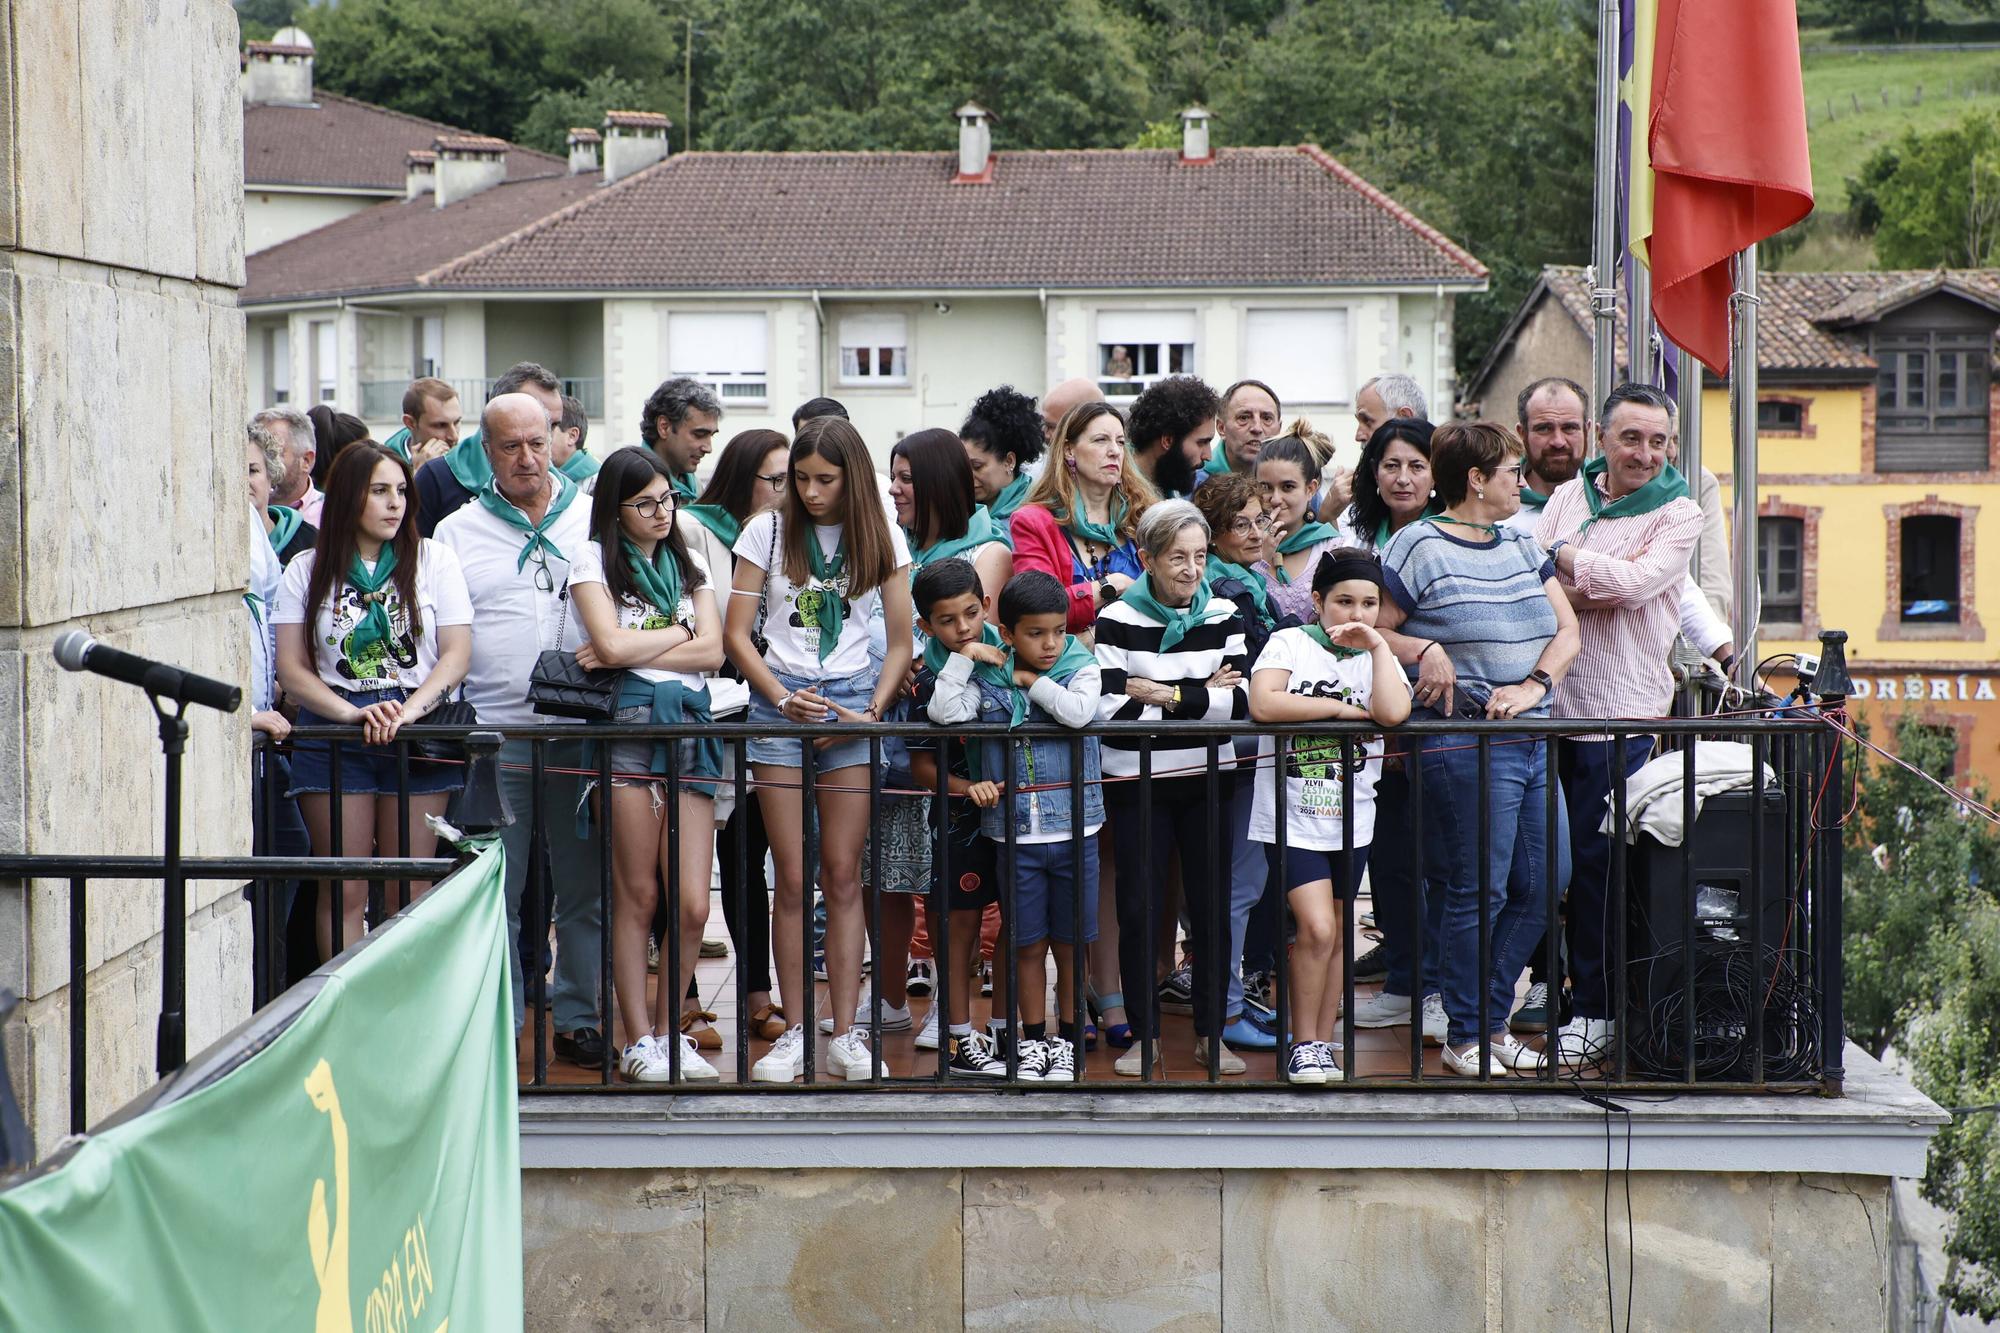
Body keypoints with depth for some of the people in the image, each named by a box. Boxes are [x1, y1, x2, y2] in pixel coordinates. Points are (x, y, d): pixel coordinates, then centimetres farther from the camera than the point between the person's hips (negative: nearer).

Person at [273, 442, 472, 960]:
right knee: (344, 893, -1)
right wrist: (352, 712, -15)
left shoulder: (433, 560, 8)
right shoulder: (307, 571, 7)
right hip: (334, 734, 0)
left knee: (410, 895, 0)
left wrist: (412, 708, -16)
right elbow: (292, 668, 1)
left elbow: (457, 653, 1)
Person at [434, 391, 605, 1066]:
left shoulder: (595, 522, 11)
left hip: (583, 734, 0)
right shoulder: (458, 532, 10)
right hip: (494, 735, 0)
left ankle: (579, 1019, 11)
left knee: (585, 888, 3)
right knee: (495, 891, 1)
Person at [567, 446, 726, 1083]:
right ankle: (638, 1040, 4)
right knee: (637, 897, -3)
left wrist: (631, 650, -3)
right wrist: (680, 633, 6)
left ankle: (669, 1030, 12)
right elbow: (610, 644, -7)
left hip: (691, 721, 4)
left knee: (692, 904, -3)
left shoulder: (690, 568, 20)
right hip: (628, 720, -4)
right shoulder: (594, 560, 8)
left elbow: (713, 652, 6)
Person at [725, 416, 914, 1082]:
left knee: (843, 876, -1)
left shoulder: (882, 540, 6)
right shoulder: (767, 532, 4)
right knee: (793, 879, -3)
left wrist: (873, 711, -5)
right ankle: (797, 1030, 2)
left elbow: (900, 642, 8)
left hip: (853, 705, 0)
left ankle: (846, 1033, 2)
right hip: (780, 702, 0)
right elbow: (736, 633, 3)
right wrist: (782, 697, -9)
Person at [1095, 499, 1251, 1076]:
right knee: (1138, 909, 1)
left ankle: (1211, 1032, 16)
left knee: (1211, 906, 5)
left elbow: (1240, 703, -7)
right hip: (1138, 784, -2)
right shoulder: (1117, 620, -4)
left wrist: (1163, 693, -14)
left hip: (1210, 784, 2)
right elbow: (1110, 709, -14)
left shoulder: (1223, 616, 4)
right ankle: (1144, 1035, 11)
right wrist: (1202, 698, -12)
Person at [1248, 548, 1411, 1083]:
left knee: (1334, 936, 12)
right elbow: (1263, 704, -22)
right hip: (1291, 817, -4)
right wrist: (1342, 708, -14)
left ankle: (1323, 1044, 23)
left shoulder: (1378, 657, 5)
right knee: (1316, 929, -14)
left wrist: (1377, 646, -13)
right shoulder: (1289, 644, -4)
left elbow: (1393, 713, -17)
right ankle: (1304, 1044, 0)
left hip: (1350, 820, 4)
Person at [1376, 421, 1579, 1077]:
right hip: (1465, 745, -7)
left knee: (1539, 883, 8)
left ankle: (1491, 1021, 22)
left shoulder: (1521, 548, 16)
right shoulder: (1419, 547, -5)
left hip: (1532, 740, 8)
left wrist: (1534, 685, -4)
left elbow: (1567, 629, 13)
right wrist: (1424, 650, -20)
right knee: (1478, 891, -4)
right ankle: (1463, 1039, 7)